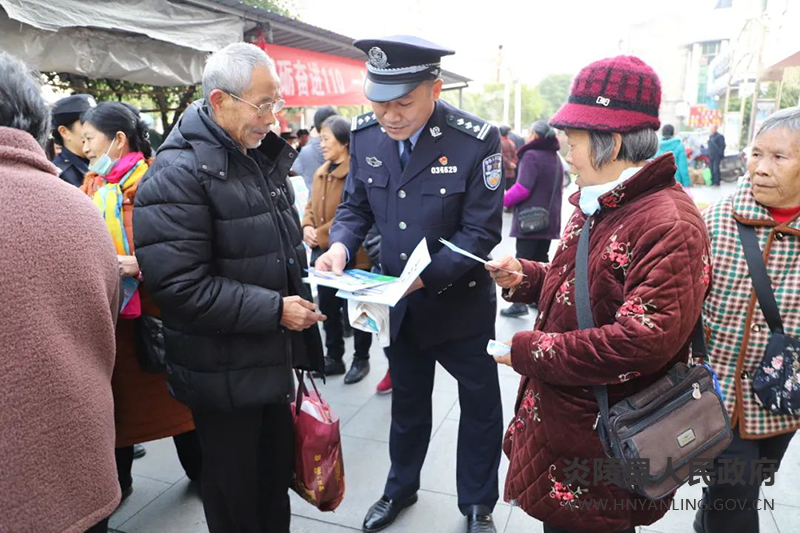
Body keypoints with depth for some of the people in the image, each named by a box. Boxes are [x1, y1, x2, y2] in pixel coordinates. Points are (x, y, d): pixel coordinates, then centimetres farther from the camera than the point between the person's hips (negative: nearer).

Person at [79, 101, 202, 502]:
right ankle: (118, 479, 35)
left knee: (173, 393, 8)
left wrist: (141, 265, -29)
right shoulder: (92, 187, 10)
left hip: (153, 309, -6)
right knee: (115, 396, 16)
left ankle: (199, 472, 29)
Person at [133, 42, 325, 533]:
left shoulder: (263, 157, 9)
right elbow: (179, 285, -25)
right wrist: (274, 309, -22)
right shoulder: (178, 172, -18)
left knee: (277, 471, 23)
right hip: (224, 372, -7)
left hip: (274, 358, 8)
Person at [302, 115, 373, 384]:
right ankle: (334, 358, 33)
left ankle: (361, 359, 26)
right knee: (328, 308, 17)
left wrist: (321, 235, -18)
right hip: (323, 252, 8)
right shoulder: (321, 173, 11)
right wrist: (307, 227, -4)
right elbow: (312, 206, 16)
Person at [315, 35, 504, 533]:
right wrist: (341, 245, -18)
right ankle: (401, 488, 48)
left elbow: (481, 232, -19)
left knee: (479, 405, 14)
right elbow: (356, 206, 3)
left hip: (460, 300, -3)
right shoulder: (365, 134, -7)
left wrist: (426, 276, -32)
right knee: (407, 400, 23)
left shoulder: (477, 140, -21)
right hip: (399, 304, 4)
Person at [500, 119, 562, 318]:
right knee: (541, 259, 16)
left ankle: (520, 303, -5)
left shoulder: (531, 155, -12)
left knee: (524, 260, -4)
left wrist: (504, 199, -8)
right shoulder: (555, 157, 15)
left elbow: (522, 188, -21)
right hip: (549, 218, 8)